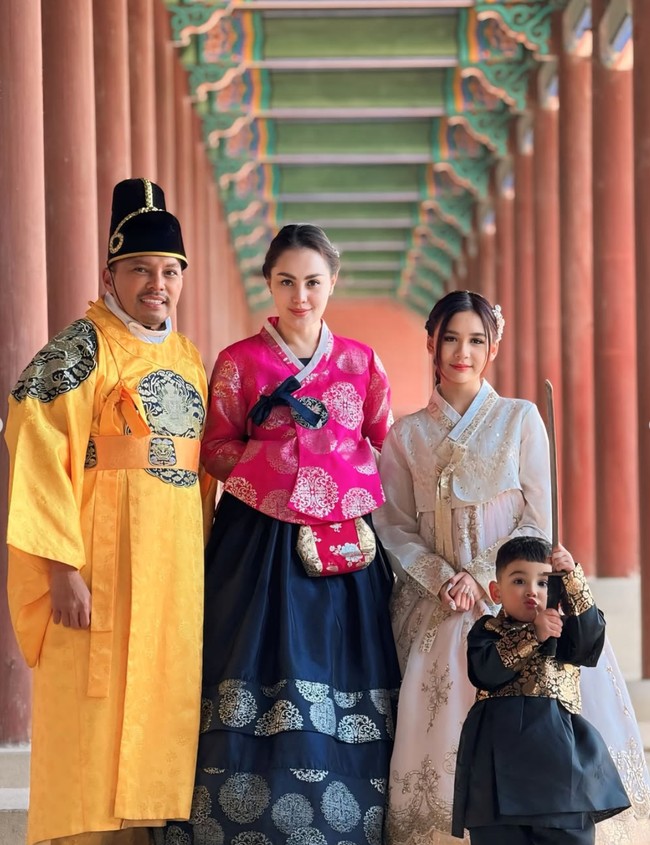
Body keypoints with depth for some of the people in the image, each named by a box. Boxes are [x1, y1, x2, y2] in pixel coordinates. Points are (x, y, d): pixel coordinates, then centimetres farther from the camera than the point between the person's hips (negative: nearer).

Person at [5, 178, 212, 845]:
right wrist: (63, 567, -20)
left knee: (163, 711, 8)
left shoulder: (189, 359, 15)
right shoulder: (81, 350, -5)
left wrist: (205, 561, 12)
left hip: (177, 566, 7)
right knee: (95, 721, -6)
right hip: (103, 561, -7)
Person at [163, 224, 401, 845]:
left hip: (345, 546, 2)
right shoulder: (239, 362, 6)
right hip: (261, 543, -2)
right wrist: (270, 449, -10)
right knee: (262, 695, -7)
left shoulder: (360, 362, 11)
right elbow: (214, 451, 6)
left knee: (342, 705, -2)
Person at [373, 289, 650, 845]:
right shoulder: (406, 436, 9)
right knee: (448, 738, -12)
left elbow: (539, 520, 0)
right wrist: (443, 580, -11)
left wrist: (481, 579, -11)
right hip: (438, 608, 1)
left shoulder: (520, 419, 5)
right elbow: (396, 529, 6)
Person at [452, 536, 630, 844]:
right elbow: (485, 674, -8)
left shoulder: (564, 628, 16)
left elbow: (590, 640, -8)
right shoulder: (486, 631, 12)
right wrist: (533, 636, -13)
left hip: (559, 754, 1)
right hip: (500, 761, -1)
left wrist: (572, 578, -14)